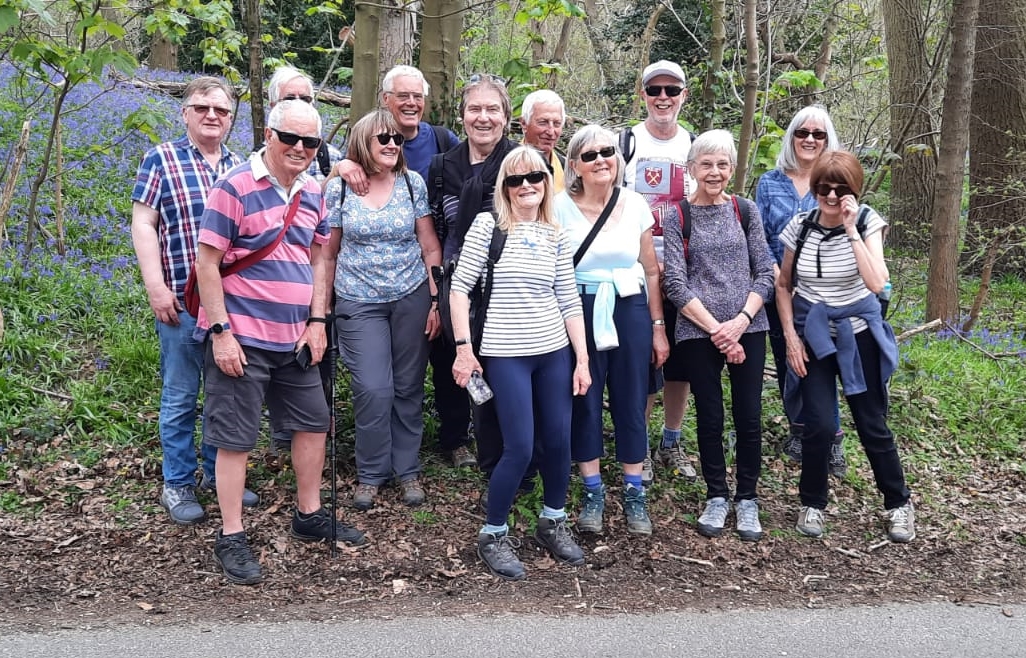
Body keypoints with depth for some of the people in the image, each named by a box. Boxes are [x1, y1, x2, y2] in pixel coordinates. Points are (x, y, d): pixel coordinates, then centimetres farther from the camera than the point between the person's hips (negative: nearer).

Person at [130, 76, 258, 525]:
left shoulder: (241, 167, 13)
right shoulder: (161, 160, 2)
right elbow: (143, 225, -4)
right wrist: (156, 286, -13)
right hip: (183, 301, -4)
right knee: (180, 397, 3)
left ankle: (218, 474, 25)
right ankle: (177, 485, 15)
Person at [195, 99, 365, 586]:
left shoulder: (313, 193, 8)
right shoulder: (235, 188, -12)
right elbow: (207, 262, -13)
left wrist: (317, 321, 6)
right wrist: (220, 331, -16)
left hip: (295, 338, 7)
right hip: (241, 337, -7)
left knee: (313, 422, 16)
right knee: (235, 438, 2)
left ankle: (310, 516, 33)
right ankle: (231, 538, 15)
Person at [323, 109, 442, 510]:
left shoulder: (413, 184, 2)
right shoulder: (338, 188, -1)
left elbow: (430, 248, 4)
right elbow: (329, 253, 6)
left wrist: (436, 300, -1)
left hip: (412, 298, 1)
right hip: (359, 303, -1)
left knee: (408, 387, 6)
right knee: (373, 389, -8)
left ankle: (407, 470, 21)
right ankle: (371, 474, 11)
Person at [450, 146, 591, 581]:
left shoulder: (557, 235, 7)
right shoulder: (487, 225, -4)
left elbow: (569, 301, 8)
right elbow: (460, 286, -5)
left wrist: (582, 358, 5)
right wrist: (463, 347, -10)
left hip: (554, 351, 4)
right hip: (504, 354, -4)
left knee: (559, 441, 8)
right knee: (520, 448, -6)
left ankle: (552, 522, 32)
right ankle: (492, 535, 13)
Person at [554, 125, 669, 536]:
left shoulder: (635, 205, 3)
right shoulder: (561, 207, -5)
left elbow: (651, 271, 7)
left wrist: (658, 327, 6)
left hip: (630, 312, 2)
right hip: (580, 313, -2)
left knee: (631, 401, 5)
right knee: (584, 402, 4)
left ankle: (634, 494, 18)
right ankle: (593, 493, 18)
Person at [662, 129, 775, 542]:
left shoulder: (745, 210, 5)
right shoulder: (678, 218, 0)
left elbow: (764, 273, 4)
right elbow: (675, 284, -5)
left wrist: (740, 321, -10)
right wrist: (716, 329, -11)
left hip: (747, 329, 1)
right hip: (697, 332, -1)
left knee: (749, 417, 3)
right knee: (710, 417, 6)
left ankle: (747, 500, 19)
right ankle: (716, 497, 23)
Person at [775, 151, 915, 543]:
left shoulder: (868, 223, -10)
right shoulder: (800, 226, -4)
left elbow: (877, 283, -25)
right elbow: (783, 286, 6)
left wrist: (851, 231, -27)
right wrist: (790, 336, -2)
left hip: (858, 334, -1)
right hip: (812, 334, 1)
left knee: (872, 425, 4)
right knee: (819, 424, -8)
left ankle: (899, 504, 24)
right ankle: (812, 504, 13)